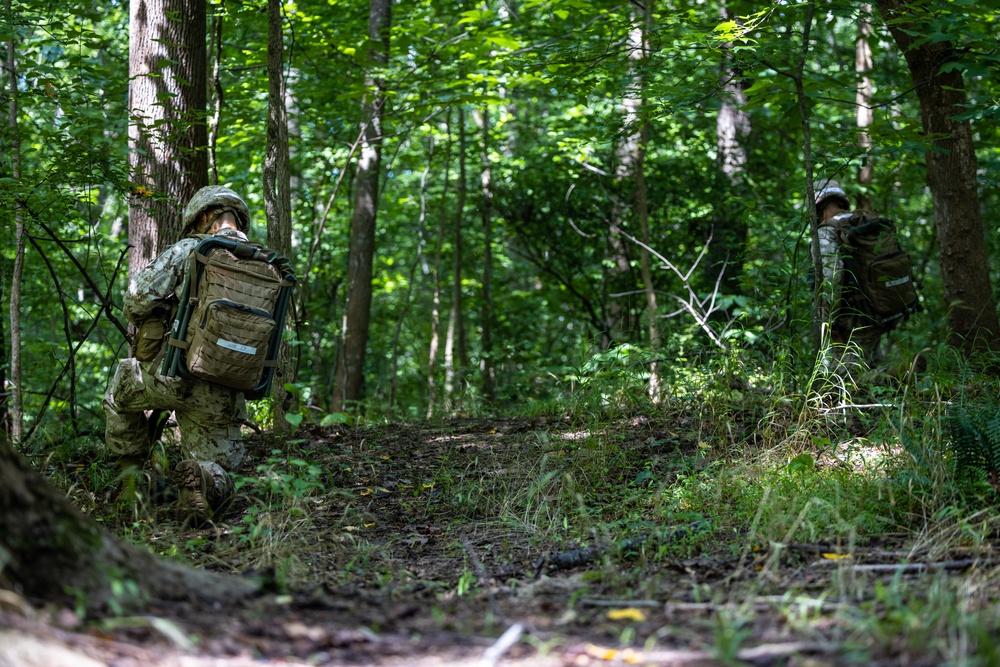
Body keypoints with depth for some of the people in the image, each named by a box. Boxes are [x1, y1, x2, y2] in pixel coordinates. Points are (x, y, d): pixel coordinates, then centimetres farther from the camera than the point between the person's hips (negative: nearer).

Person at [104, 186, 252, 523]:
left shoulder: (186, 251, -3)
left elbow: (137, 301, -9)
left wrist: (150, 331, 13)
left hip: (169, 374, -2)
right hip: (221, 395, 2)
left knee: (120, 393, 31)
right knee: (218, 474, 14)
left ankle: (131, 473, 27)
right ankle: (202, 478, -21)